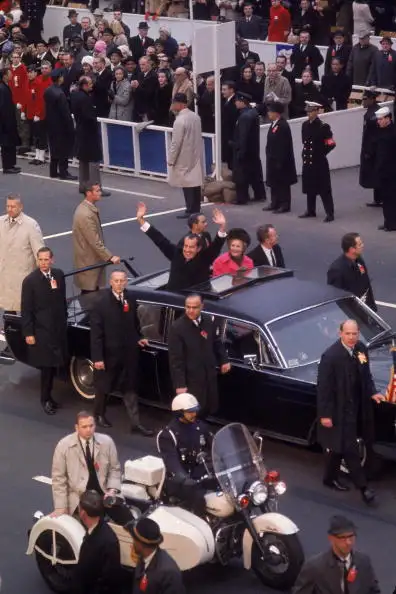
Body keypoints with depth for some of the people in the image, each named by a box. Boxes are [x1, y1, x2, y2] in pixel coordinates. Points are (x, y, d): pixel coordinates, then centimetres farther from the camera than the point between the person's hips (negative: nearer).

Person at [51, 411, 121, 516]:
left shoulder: (107, 442, 0)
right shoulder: (64, 446, -6)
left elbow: (114, 469, 9)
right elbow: (58, 478, -3)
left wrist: (112, 490, -9)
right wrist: (61, 506, -9)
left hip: (103, 493, 3)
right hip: (78, 496, -3)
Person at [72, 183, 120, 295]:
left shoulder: (86, 207, 7)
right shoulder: (86, 214, -26)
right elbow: (95, 242, -26)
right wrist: (110, 257, -24)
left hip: (92, 258, 10)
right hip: (88, 262, -10)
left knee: (94, 293, 16)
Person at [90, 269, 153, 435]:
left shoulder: (130, 298, -3)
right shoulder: (101, 302, -18)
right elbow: (96, 332, -17)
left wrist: (138, 338, 3)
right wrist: (97, 357, -18)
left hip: (128, 352, 4)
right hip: (108, 353, -4)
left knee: (130, 388, 9)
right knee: (103, 386, 15)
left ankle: (135, 423, 12)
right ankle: (99, 415, 37)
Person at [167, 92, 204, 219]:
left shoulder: (180, 120, -20)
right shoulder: (196, 116, 4)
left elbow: (176, 143, -18)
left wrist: (170, 160, -10)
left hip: (184, 158, -8)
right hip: (195, 155, 8)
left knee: (187, 184, -3)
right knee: (195, 181, 12)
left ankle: (190, 210, -3)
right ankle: (196, 208, 19)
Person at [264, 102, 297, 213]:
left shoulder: (283, 126, -19)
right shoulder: (274, 124, 9)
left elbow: (283, 146, -22)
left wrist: (280, 161, -23)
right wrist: (270, 157, 14)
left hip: (281, 161, -9)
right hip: (273, 159, 10)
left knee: (282, 183, -1)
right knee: (274, 183, 15)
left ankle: (285, 205, 6)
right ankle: (275, 203, 24)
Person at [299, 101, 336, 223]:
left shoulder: (323, 126, -12)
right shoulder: (305, 125, 7)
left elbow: (331, 144, -12)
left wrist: (321, 153, -6)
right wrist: (305, 153, 10)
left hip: (319, 162, -7)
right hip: (307, 161, 7)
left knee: (324, 189, -4)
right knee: (309, 187, 15)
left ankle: (330, 213, -1)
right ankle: (311, 210, 27)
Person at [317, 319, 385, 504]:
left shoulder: (361, 349, -4)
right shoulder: (331, 356, -24)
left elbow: (365, 374, 12)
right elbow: (323, 386, -18)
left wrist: (372, 392, -3)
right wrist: (324, 414, -16)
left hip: (356, 407, 7)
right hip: (339, 409, -7)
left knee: (339, 445, 20)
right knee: (350, 448, -1)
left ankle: (330, 477, 36)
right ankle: (362, 486, 6)